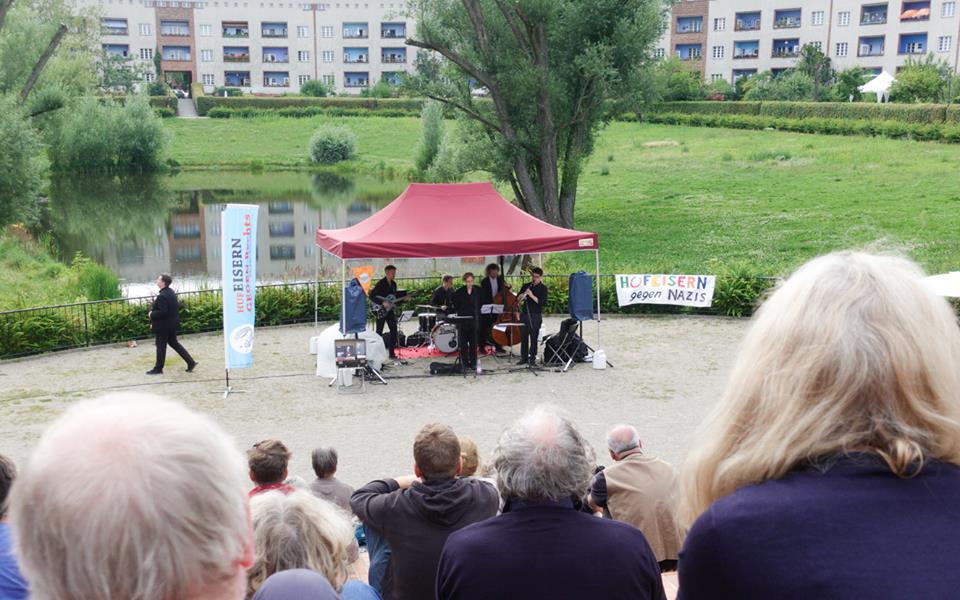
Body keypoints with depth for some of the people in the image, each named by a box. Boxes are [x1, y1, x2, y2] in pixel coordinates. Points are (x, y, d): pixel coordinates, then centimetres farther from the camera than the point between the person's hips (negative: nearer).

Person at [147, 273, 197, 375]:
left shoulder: (162, 296, -25)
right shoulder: (171, 292, 6)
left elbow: (163, 312, -30)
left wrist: (151, 314, -15)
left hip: (163, 326, -9)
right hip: (172, 323, 9)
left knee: (161, 347, 4)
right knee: (174, 343, 19)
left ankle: (158, 369, 17)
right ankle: (191, 362, 16)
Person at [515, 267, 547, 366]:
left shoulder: (543, 288, 0)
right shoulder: (526, 286, 13)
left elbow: (543, 303, -12)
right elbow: (517, 299, 8)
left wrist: (532, 296, -20)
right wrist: (523, 294, -13)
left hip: (535, 316, -4)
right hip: (524, 314, 4)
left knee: (533, 337, -4)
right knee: (523, 337, 4)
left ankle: (532, 358, 3)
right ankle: (524, 357, 12)